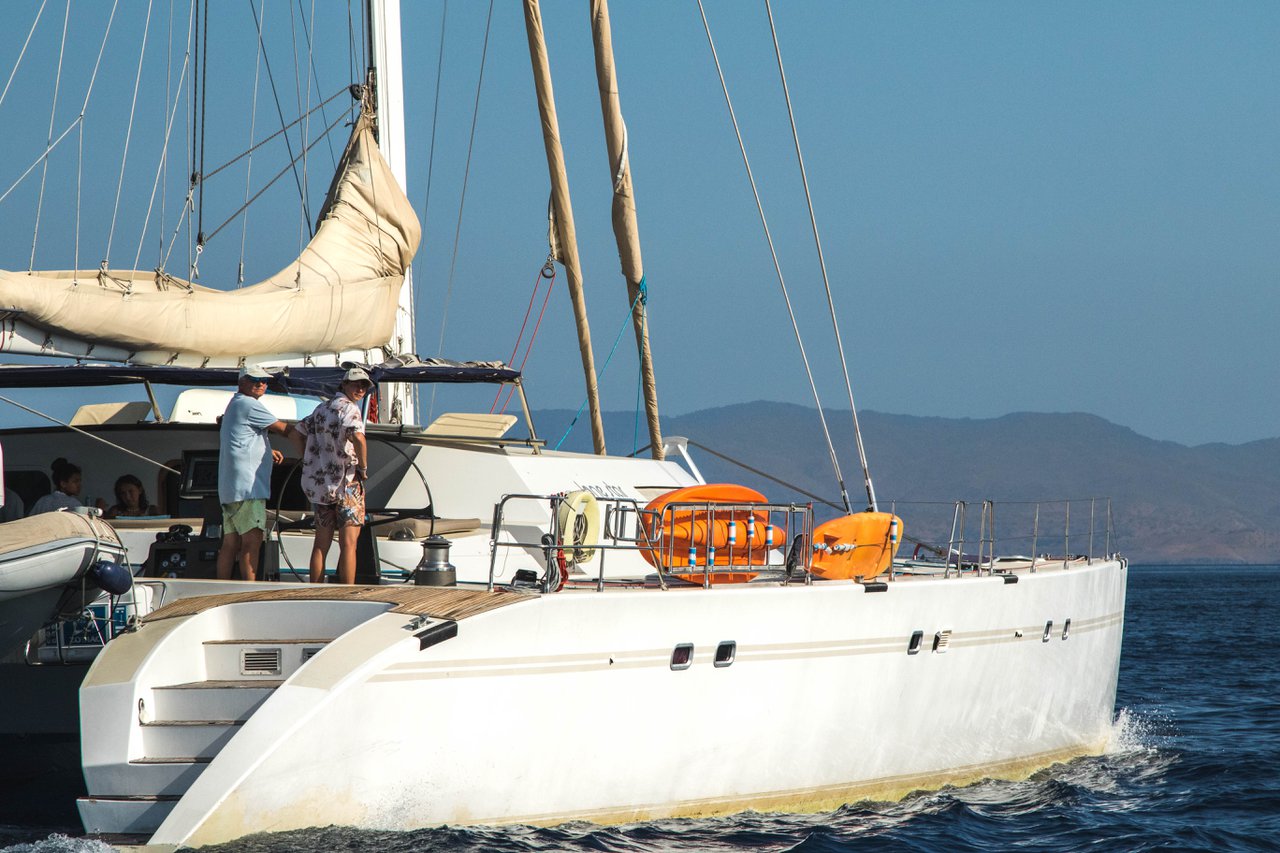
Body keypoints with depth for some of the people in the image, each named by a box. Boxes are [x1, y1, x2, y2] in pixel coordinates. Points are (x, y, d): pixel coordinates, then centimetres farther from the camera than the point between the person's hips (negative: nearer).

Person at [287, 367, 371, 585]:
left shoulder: (322, 409, 16)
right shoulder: (348, 408, -11)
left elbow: (295, 433, 24)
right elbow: (357, 437, -29)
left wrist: (311, 460, 20)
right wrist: (363, 467, -15)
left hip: (318, 483, 8)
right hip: (345, 481, -8)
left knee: (321, 544, 11)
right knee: (348, 544, -6)